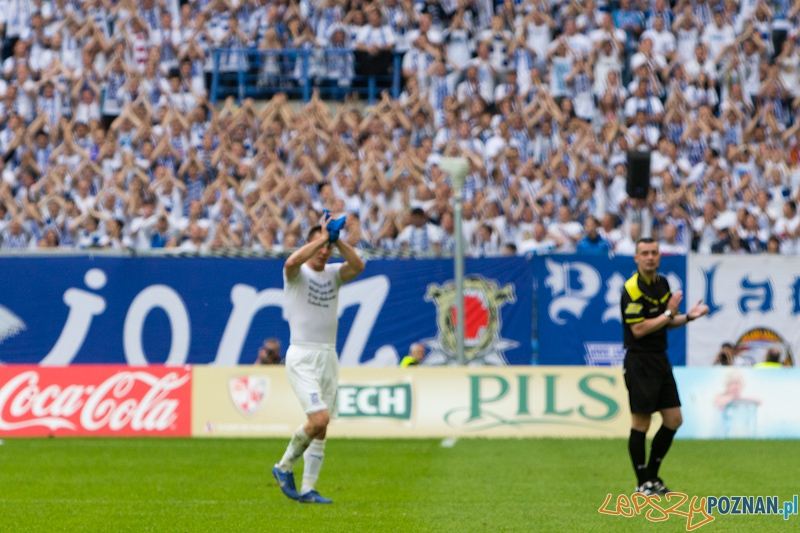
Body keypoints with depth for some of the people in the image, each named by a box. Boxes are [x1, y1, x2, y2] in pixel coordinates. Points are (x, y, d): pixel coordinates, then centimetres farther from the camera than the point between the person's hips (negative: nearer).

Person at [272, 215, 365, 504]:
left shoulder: (334, 273, 10)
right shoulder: (297, 273, -4)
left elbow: (358, 265, -10)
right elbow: (292, 262, -29)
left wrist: (336, 240, -18)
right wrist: (322, 238, -23)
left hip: (329, 357, 6)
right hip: (302, 357, -6)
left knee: (321, 428, 4)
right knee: (319, 419, -18)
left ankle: (307, 489, 9)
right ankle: (284, 467, 4)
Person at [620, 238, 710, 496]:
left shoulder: (662, 283, 11)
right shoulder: (632, 289, -15)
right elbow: (639, 329, -21)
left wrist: (688, 316, 4)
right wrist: (669, 312, -17)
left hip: (660, 359, 8)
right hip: (639, 361, -8)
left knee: (673, 420, 8)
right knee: (641, 423, -3)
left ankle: (652, 476, 20)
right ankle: (643, 484, 6)